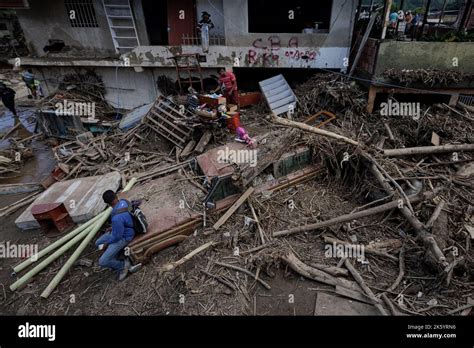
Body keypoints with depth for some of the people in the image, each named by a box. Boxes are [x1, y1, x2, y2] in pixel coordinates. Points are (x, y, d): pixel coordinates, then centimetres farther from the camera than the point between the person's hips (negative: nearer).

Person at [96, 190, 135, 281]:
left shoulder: (117, 218, -39)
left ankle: (123, 265, 12)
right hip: (121, 230, 9)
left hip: (124, 237, -9)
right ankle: (115, 261, 27)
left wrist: (107, 243, -4)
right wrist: (112, 229, 11)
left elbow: (117, 237, -25)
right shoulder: (123, 201, -16)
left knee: (102, 262, -11)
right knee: (98, 243, 20)